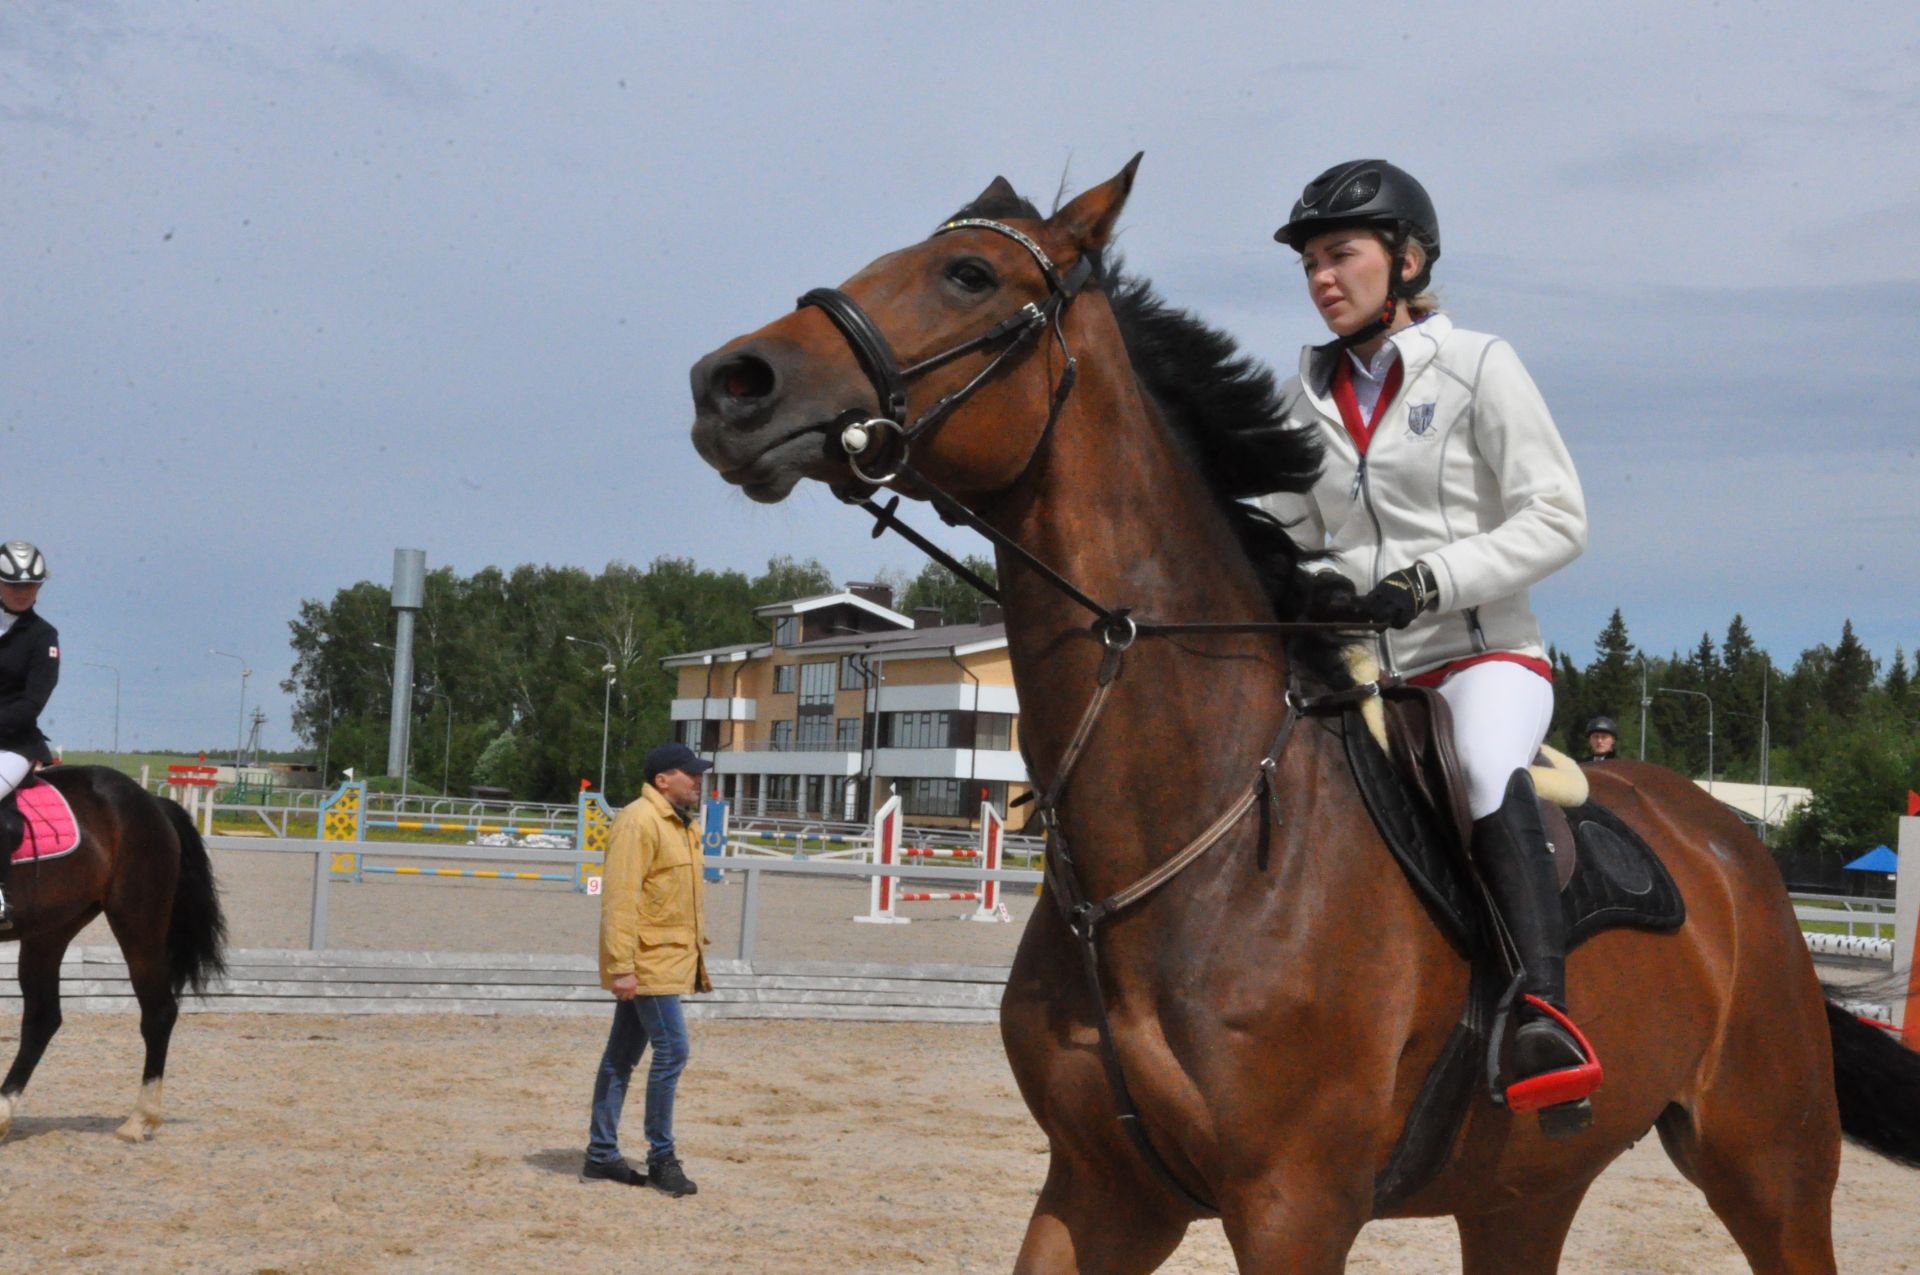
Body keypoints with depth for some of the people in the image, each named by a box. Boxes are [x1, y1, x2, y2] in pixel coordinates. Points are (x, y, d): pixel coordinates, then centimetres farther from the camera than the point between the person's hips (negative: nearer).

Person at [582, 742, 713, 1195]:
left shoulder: (685, 825, 16)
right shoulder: (639, 822, -15)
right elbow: (619, 897, -21)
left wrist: (696, 951, 20)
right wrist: (622, 966, -25)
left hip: (671, 959, 9)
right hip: (648, 962, -9)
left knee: (622, 1055, 12)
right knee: (671, 1050, -8)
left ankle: (601, 1155, 17)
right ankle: (661, 1158, 1)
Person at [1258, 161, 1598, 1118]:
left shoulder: (1477, 367, 1)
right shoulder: (1305, 398, 14)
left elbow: (1557, 518, -5)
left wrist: (1428, 581, -18)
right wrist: (1311, 586, -8)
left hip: (1483, 651, -6)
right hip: (1358, 670, 6)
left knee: (1487, 768, -36)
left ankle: (1545, 1017, -49)